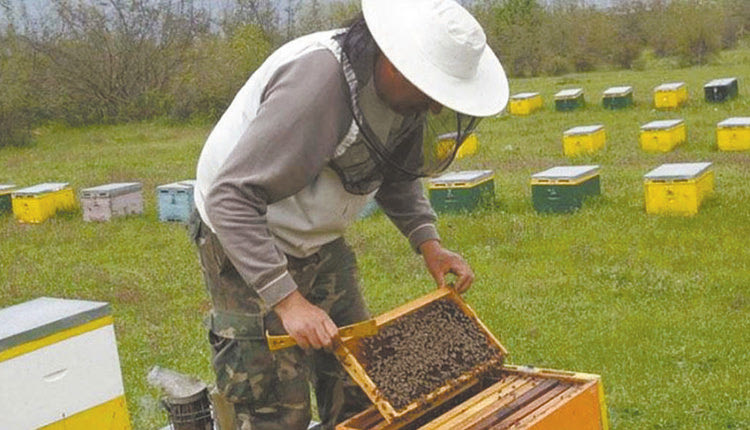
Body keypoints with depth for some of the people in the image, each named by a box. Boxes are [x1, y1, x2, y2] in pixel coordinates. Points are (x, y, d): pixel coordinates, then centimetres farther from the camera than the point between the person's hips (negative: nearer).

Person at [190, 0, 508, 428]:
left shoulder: (403, 90, -8)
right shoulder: (316, 82, -34)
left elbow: (398, 175, 11)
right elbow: (229, 198, -33)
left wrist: (428, 241, -5)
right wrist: (286, 299, -37)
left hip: (322, 244, 8)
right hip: (246, 244, -7)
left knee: (358, 394, 11)